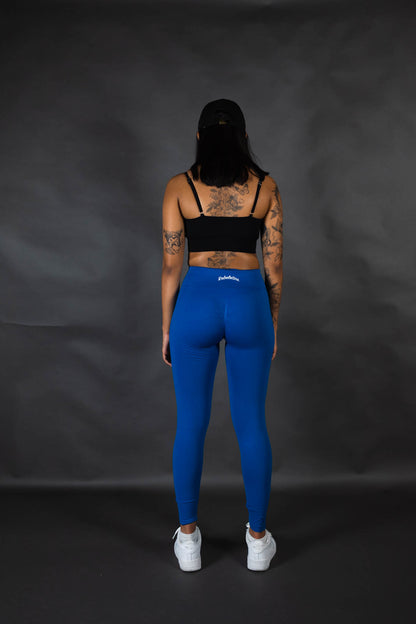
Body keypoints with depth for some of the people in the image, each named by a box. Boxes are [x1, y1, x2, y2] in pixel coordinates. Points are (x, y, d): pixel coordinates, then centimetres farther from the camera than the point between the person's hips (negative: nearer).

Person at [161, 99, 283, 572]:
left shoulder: (179, 186, 0)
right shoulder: (265, 186, 3)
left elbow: (171, 266, -1)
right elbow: (274, 265, 3)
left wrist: (166, 327, 8)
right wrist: (273, 325, 13)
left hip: (196, 302, -1)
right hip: (249, 302, 1)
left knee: (191, 422, 11)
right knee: (251, 423, 11)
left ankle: (188, 538, 20)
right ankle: (258, 539, 21)